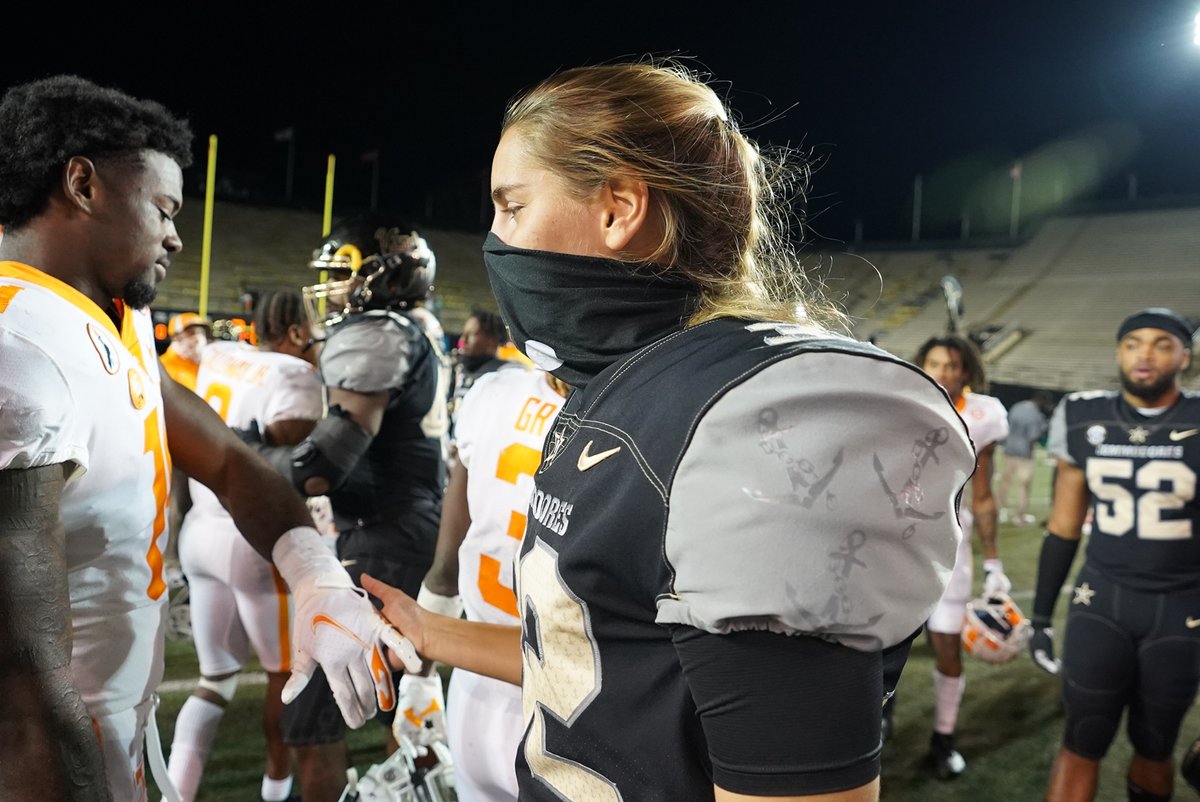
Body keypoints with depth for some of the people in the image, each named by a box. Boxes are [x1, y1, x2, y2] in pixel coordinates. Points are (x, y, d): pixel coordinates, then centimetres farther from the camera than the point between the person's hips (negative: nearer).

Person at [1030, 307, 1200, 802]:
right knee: (1080, 746, 1)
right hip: (1101, 602, 1)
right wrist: (1041, 615, 8)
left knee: (1154, 749, 13)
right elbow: (1063, 527, 7)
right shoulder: (1084, 422, -1)